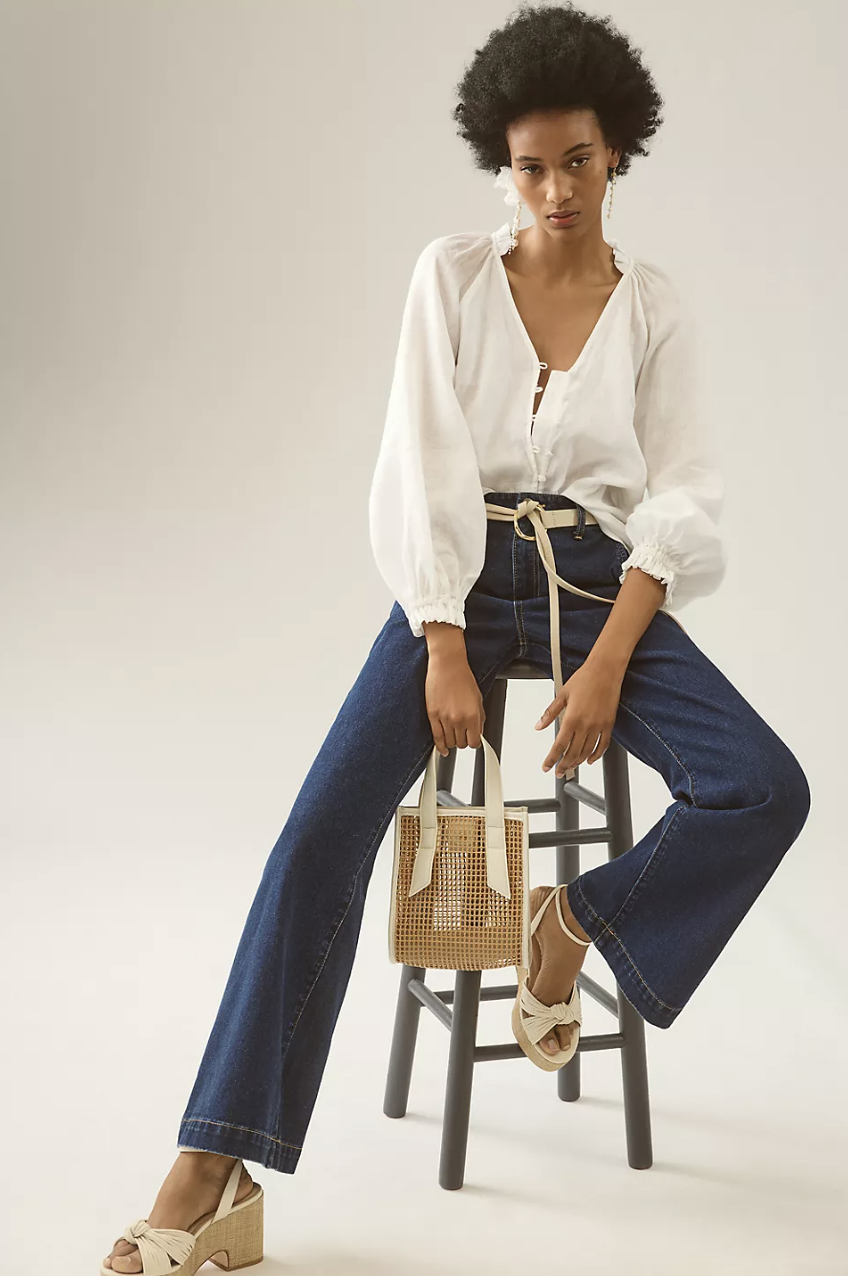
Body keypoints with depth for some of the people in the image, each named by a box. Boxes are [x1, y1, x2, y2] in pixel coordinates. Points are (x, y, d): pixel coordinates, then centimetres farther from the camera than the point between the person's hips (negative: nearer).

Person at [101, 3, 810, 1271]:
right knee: (323, 829, -20)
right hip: (462, 574, -1)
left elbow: (681, 500, -1)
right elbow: (424, 467, -5)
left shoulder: (656, 306, 4)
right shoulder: (453, 272, 2)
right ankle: (213, 1159, -16)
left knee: (767, 789, -22)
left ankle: (583, 921, 5)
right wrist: (446, 654, -15)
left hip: (600, 583, 2)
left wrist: (607, 667, -14)